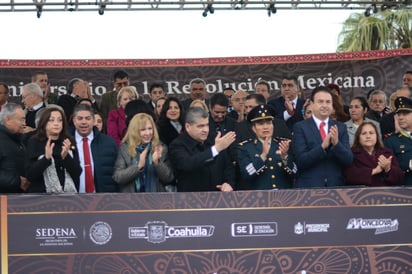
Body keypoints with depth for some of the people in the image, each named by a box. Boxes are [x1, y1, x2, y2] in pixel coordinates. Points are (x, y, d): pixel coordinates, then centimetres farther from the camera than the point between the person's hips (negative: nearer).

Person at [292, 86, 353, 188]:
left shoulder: (340, 127, 8)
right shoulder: (300, 127, -2)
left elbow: (349, 160, 1)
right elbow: (300, 161, -11)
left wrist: (336, 143, -17)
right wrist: (322, 146, -23)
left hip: (336, 187, 3)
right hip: (308, 187, -3)